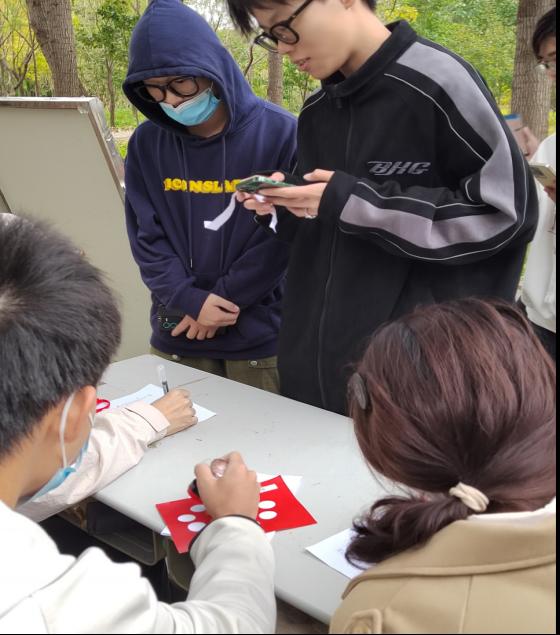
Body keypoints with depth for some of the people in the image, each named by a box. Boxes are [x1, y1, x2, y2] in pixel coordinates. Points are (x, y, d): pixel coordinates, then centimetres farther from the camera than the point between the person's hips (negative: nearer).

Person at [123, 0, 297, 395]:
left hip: (260, 336, -3)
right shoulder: (147, 143, 2)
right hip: (177, 337, 3)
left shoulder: (279, 133, -9)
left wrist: (221, 302, -11)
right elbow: (146, 238, 1)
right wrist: (191, 300, -13)